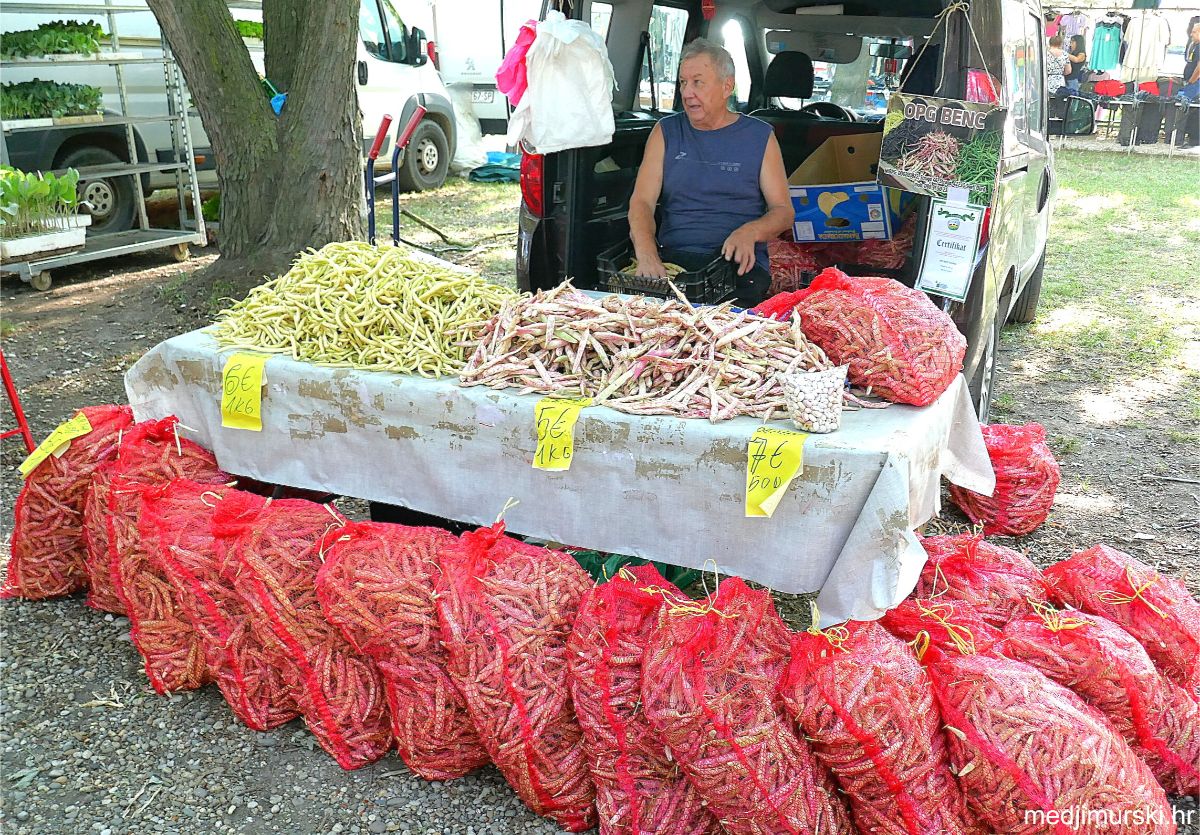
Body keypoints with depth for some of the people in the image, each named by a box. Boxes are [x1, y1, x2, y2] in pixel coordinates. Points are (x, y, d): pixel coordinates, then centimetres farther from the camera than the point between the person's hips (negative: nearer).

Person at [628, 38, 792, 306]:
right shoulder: (666, 132, 14)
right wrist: (647, 254, -19)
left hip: (739, 263, -1)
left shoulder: (759, 136, 10)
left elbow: (784, 212, 9)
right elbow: (641, 202, 3)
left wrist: (750, 232, -15)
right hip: (671, 257, 1)